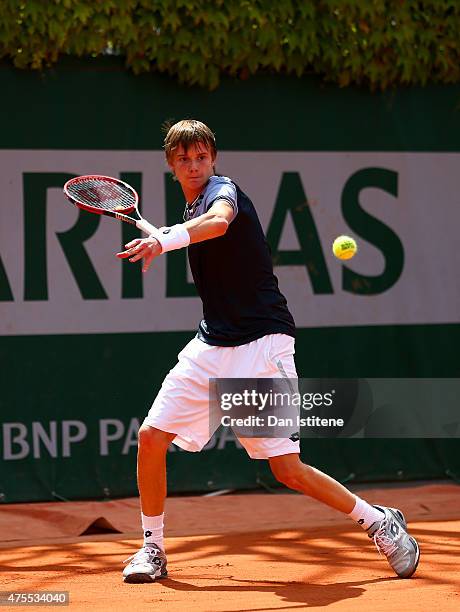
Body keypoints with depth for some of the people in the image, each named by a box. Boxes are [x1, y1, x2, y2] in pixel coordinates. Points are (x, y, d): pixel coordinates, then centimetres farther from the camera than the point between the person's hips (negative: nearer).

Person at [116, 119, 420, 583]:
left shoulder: (223, 190, -10)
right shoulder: (192, 209, 15)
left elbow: (218, 223, -37)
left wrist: (165, 240, -53)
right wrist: (158, 239, 18)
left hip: (261, 344, -8)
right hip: (211, 345, 8)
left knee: (288, 470, -10)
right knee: (151, 436, -4)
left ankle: (379, 522, 9)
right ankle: (152, 549, 11)